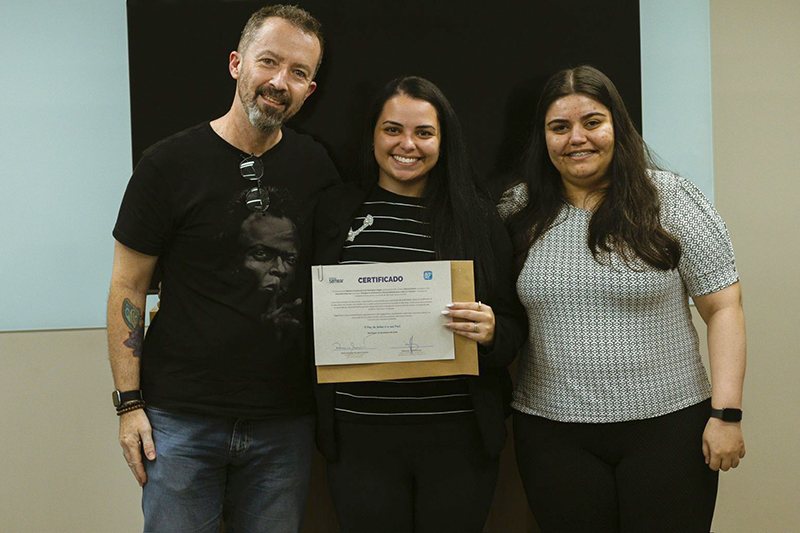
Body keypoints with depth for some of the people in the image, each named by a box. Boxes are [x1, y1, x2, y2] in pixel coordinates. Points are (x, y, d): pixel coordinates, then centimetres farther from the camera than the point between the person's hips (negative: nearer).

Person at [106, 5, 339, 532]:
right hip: (181, 419, -3)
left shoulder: (318, 168, 4)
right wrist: (129, 402, -7)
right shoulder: (169, 164, -6)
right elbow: (128, 287, -2)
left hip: (285, 424, 3)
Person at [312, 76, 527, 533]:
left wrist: (491, 331, -16)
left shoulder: (477, 216, 2)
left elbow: (516, 326, 4)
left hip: (459, 440, 0)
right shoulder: (337, 210, 4)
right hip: (360, 438, 0)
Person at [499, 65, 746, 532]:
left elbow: (724, 307, -3)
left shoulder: (670, 200, -3)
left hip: (666, 423, -1)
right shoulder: (518, 212, 4)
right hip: (553, 431, 2)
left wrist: (726, 413, -9)